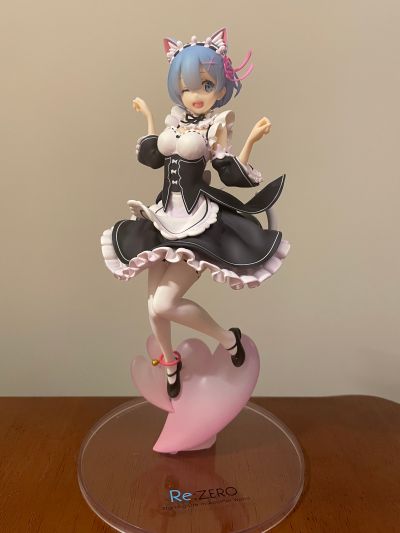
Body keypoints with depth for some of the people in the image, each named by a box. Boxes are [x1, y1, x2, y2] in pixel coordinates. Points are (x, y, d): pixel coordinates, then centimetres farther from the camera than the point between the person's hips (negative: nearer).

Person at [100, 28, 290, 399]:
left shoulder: (216, 124, -7)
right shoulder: (176, 120, 8)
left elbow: (232, 176, -12)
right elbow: (151, 158, 20)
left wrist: (252, 139, -22)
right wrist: (148, 117, 23)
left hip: (198, 221, -6)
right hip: (165, 215, 6)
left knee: (165, 304, -15)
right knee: (154, 305, 9)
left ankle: (228, 338, 10)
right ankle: (170, 361, 36)